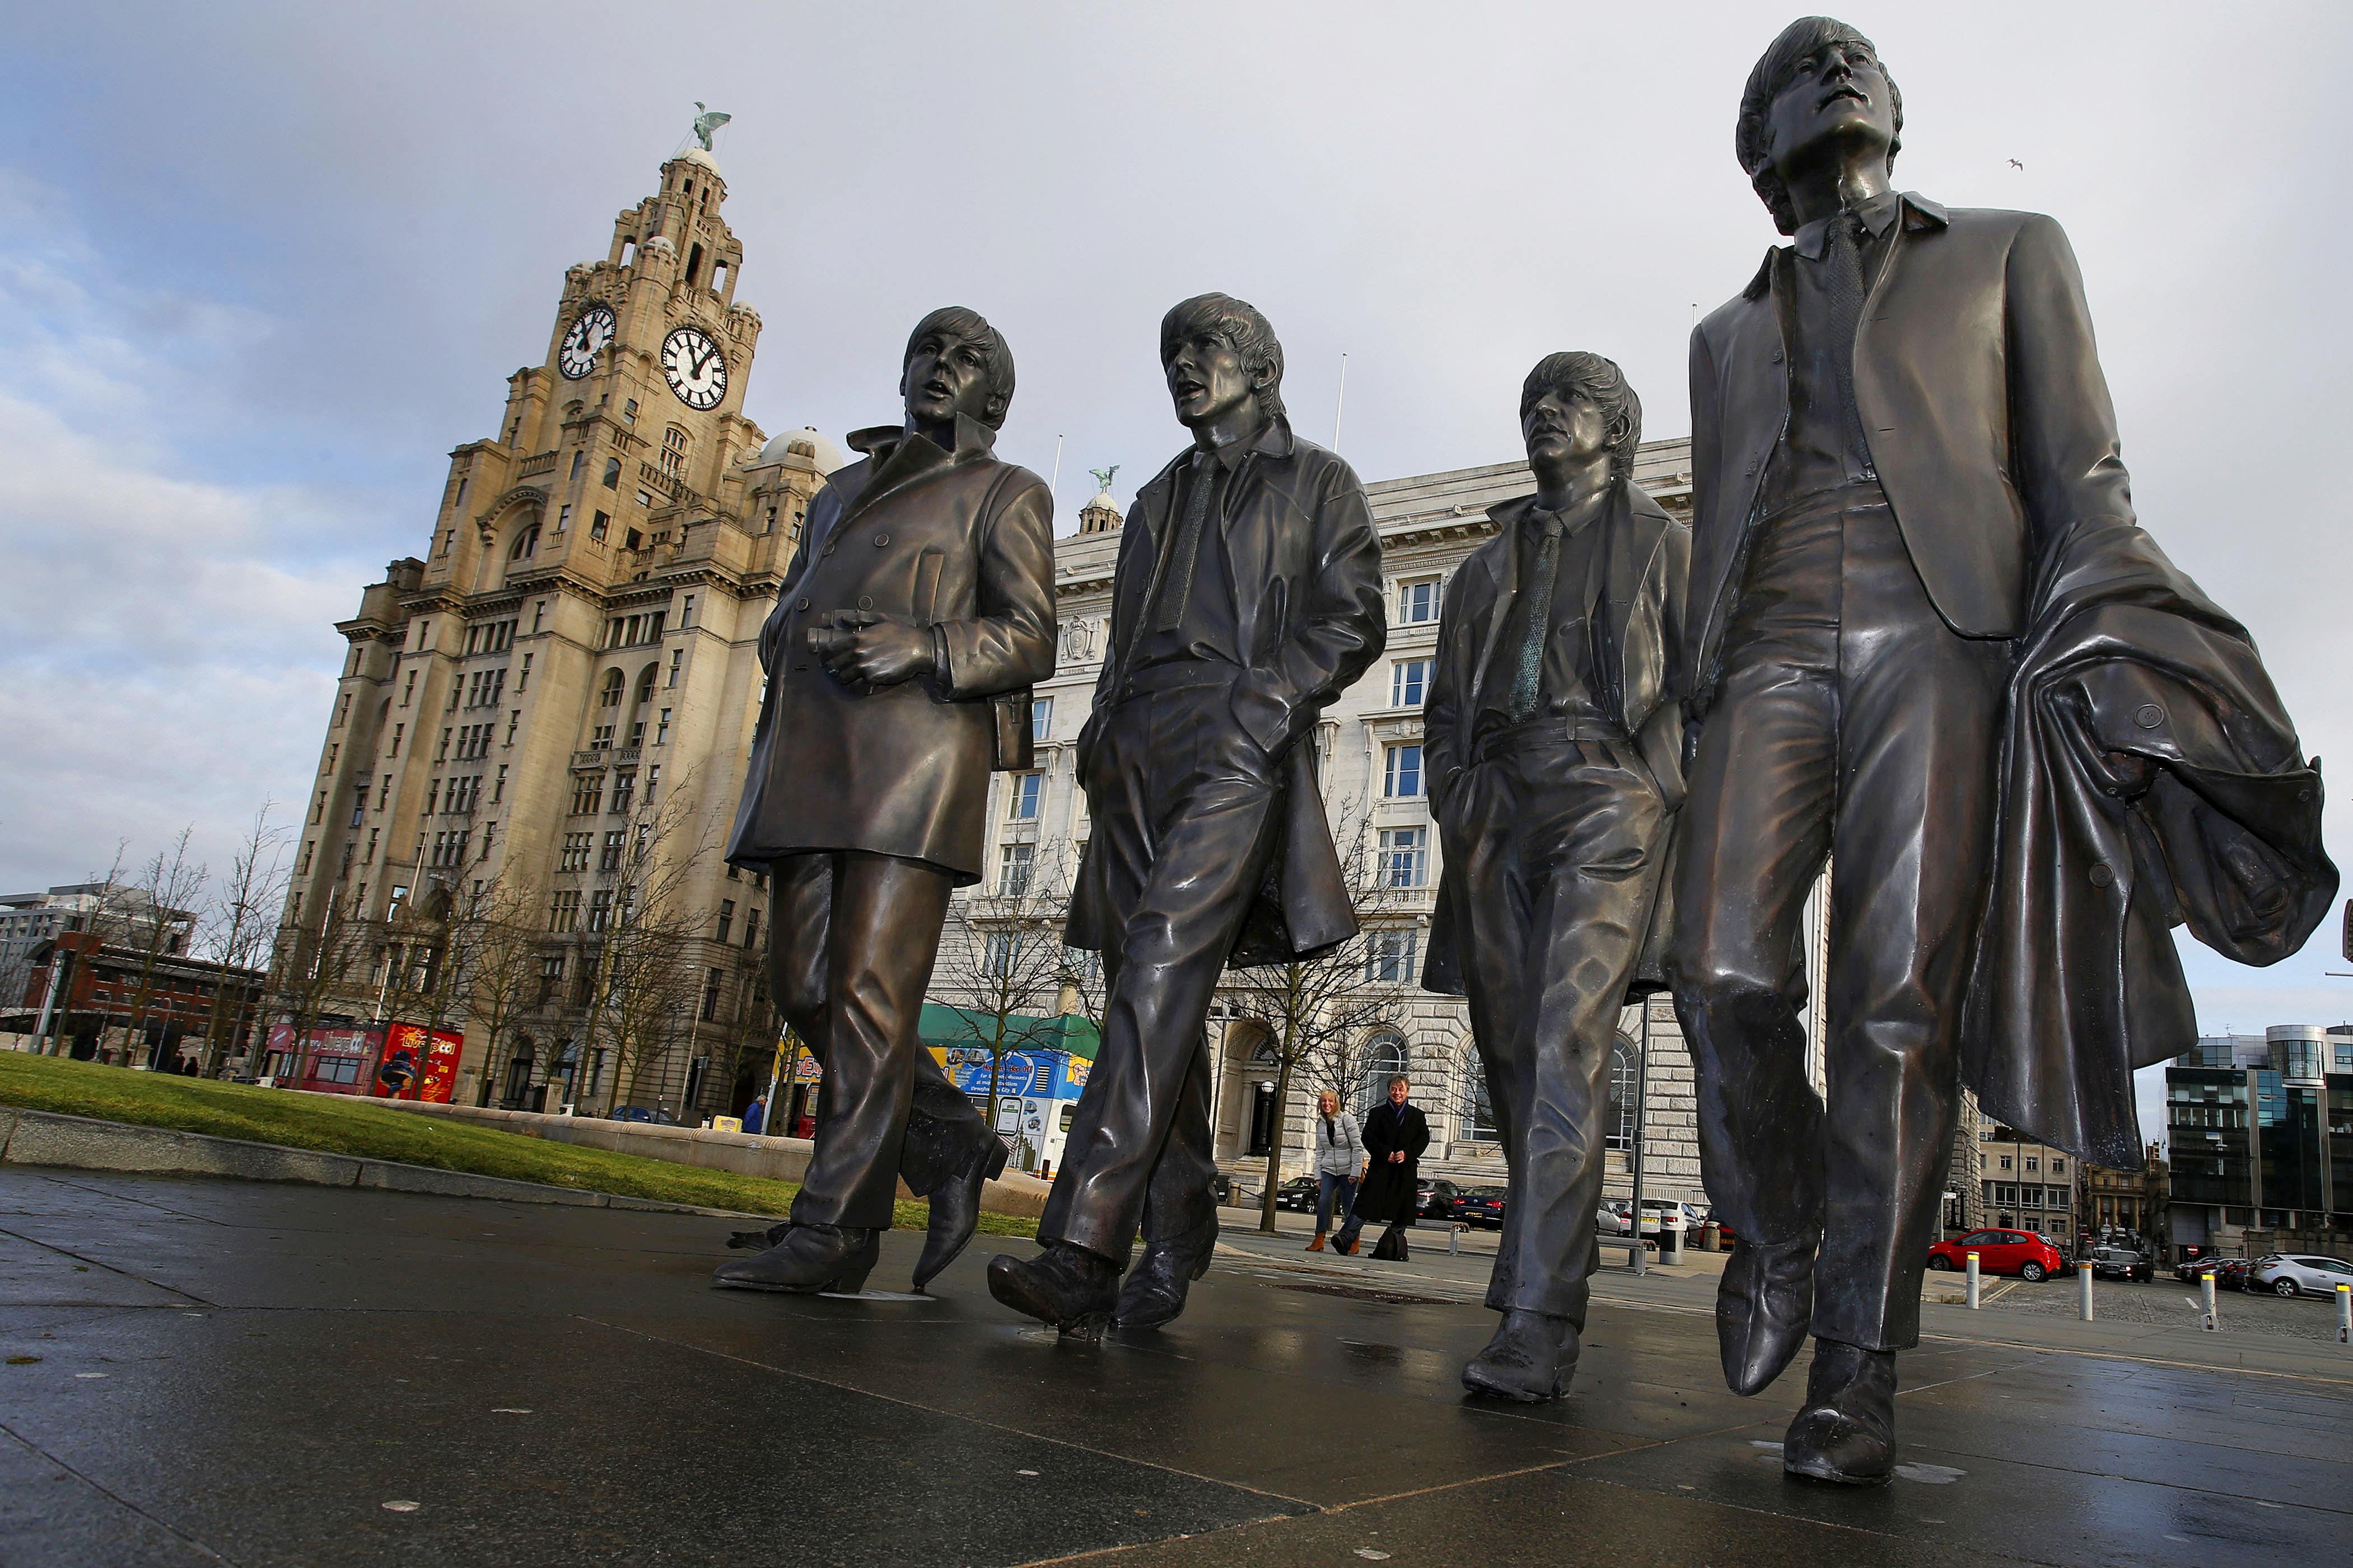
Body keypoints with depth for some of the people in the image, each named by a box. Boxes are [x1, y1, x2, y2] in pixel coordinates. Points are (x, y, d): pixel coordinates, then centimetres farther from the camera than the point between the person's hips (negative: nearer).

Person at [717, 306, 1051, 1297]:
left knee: (868, 991, -12)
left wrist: (920, 646, -18)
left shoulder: (1004, 493, 11)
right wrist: (807, 631, 0)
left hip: (917, 743, -7)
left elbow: (1029, 640, 0)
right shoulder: (842, 493, 29)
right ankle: (951, 1146, 14)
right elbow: (778, 625, 25)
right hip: (813, 750, 7)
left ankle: (836, 1229, -7)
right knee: (803, 981, 2)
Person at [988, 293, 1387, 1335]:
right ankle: (1174, 1249, 6)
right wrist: (1103, 733, 10)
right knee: (1156, 1001, 0)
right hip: (1136, 748, 6)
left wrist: (1268, 700, -14)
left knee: (1162, 965, -23)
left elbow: (1351, 619, 2)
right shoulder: (1159, 499, 31)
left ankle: (1083, 1251, -28)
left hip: (1237, 744, -6)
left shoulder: (1317, 484, 15)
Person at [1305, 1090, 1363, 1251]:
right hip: (1329, 1170, 4)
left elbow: (1358, 1147, -9)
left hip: (1347, 1171, -4)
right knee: (1323, 1202, -14)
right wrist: (1318, 1176, 6)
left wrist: (1355, 1173, -13)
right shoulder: (1321, 1124, 9)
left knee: (1348, 1206, -1)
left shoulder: (1347, 1119, -7)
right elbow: (1320, 1152, 13)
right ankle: (1319, 1241, -10)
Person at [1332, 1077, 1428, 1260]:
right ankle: (1346, 1239, -20)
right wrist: (1385, 1153, -13)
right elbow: (1368, 1137, 0)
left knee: (1402, 1209, 2)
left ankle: (1394, 1249, 11)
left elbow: (1424, 1139, 5)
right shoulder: (1377, 1113, 9)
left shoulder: (1417, 1115, 14)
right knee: (1365, 1203, -11)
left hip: (1406, 1168, 2)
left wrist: (1407, 1153, -11)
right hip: (1381, 1167, -2)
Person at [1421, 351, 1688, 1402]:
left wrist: (1677, 801, -7)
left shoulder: (1662, 545, 16)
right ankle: (1543, 1275, 15)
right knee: (1511, 1055, 3)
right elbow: (1444, 706, 24)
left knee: (1569, 1049, -18)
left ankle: (1538, 1323, -22)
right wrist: (1455, 799, 6)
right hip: (1497, 806, 5)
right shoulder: (1488, 565, 27)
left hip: (1606, 799, -5)